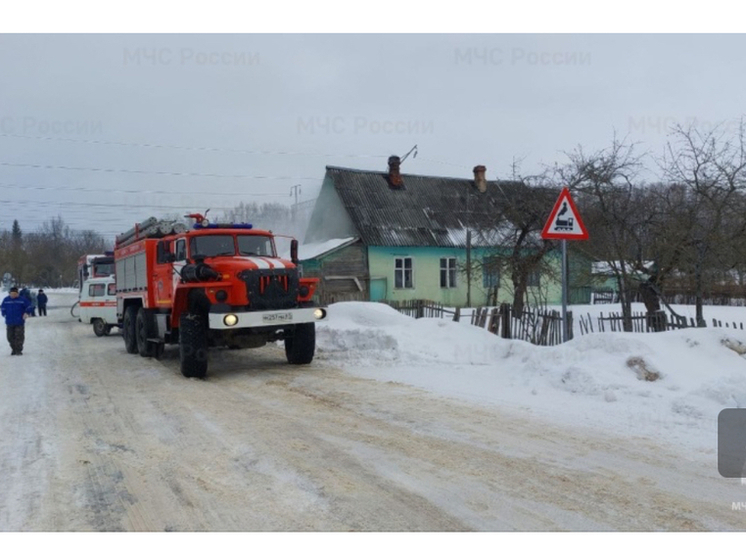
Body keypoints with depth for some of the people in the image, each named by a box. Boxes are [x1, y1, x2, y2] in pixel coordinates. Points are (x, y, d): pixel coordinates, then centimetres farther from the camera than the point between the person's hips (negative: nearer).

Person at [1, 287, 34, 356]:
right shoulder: (6, 300, 5)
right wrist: (4, 314, 9)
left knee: (19, 336, -6)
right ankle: (14, 349, 21)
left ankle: (19, 350, 0)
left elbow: (29, 306, 6)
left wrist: (26, 313, -6)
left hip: (19, 322, -3)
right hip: (9, 322, 3)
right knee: (10, 337, 7)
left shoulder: (22, 300, -2)